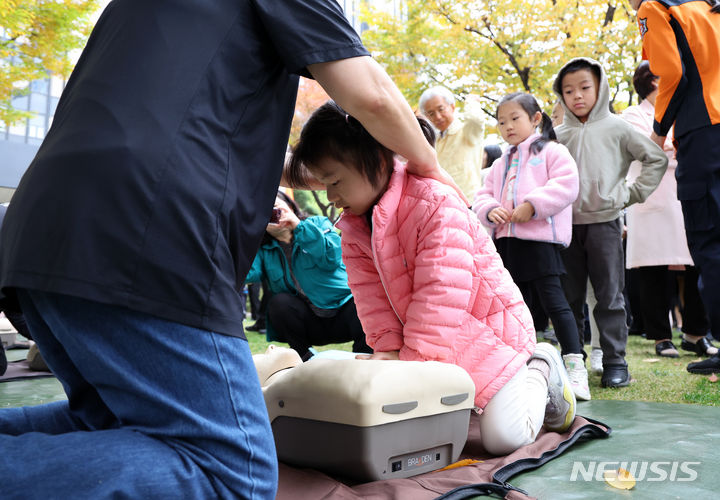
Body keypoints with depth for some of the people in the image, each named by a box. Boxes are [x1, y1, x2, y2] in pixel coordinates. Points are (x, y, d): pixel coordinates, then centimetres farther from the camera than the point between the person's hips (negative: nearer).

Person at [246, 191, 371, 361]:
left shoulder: (318, 224, 5)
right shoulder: (263, 250, 9)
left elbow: (332, 259, -15)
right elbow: (247, 274, -14)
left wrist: (299, 226, -16)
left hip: (343, 307, -2)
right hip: (311, 325, 3)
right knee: (279, 302, -25)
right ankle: (305, 359, -6)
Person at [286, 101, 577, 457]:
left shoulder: (437, 205, -26)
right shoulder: (353, 227, -1)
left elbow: (441, 294, -28)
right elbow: (371, 295, -5)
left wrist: (417, 360, -28)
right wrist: (389, 347, -19)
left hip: (485, 327, -7)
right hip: (424, 340, 7)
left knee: (503, 436, -20)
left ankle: (539, 371, 13)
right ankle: (467, 394, 21)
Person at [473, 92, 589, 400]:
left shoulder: (552, 151, 4)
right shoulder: (500, 164, 24)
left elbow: (566, 185, -10)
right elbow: (483, 196, 20)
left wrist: (532, 206, -19)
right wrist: (490, 210, -3)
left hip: (540, 238, -7)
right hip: (507, 240, 7)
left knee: (553, 300, -13)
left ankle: (575, 367, -9)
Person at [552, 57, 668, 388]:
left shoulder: (616, 128, 3)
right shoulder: (559, 135, 9)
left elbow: (657, 159, 5)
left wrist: (632, 193, 0)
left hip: (605, 222, -3)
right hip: (567, 224, 3)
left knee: (610, 296, 0)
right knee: (569, 297, 7)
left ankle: (615, 362, 9)